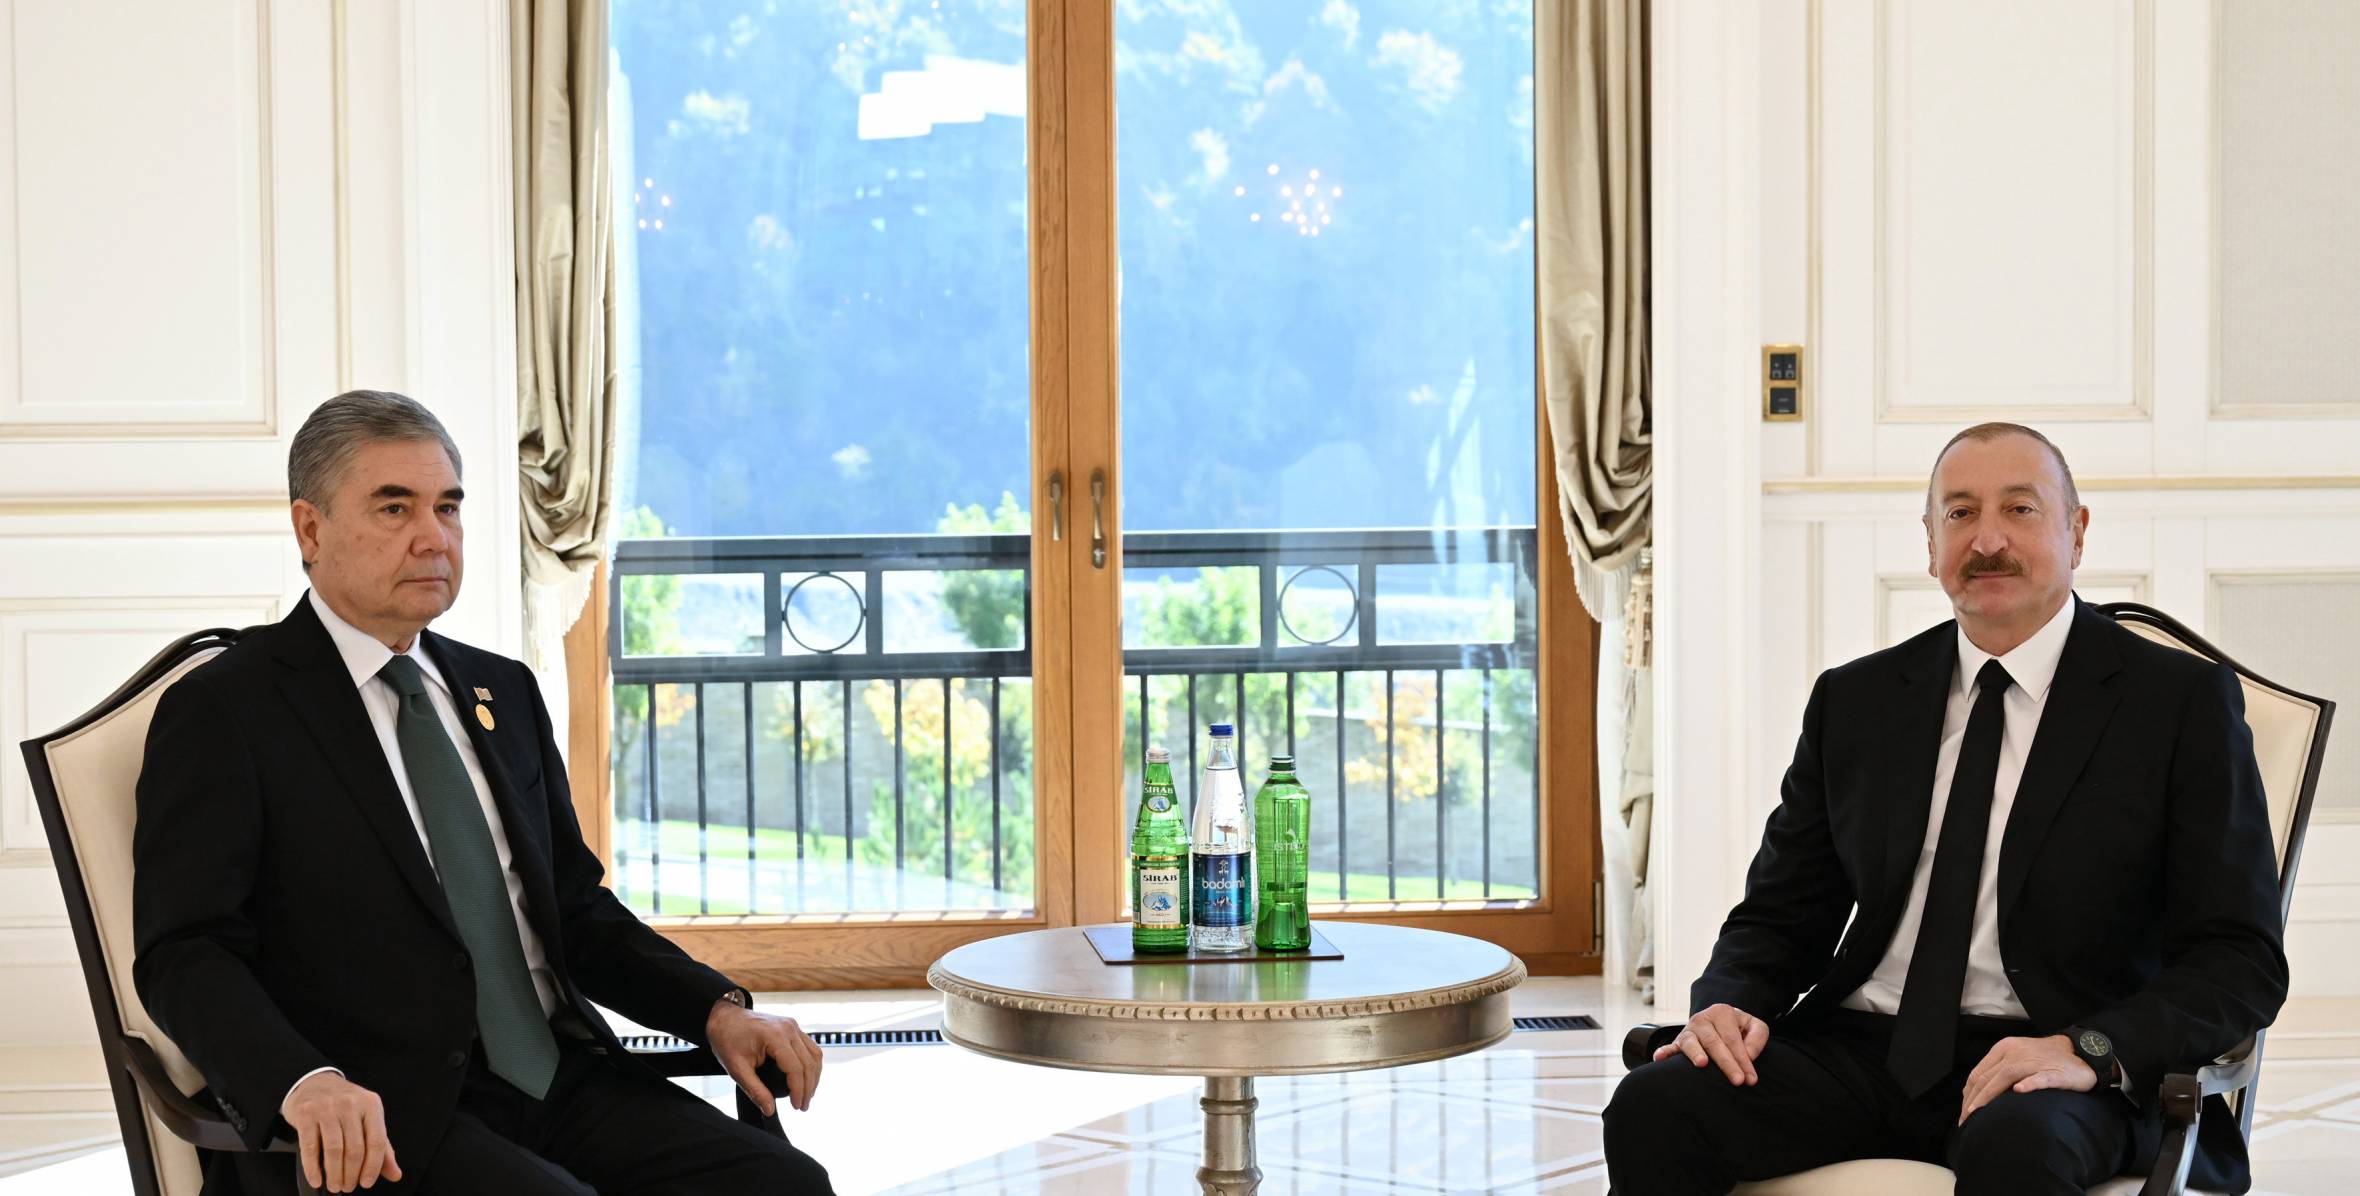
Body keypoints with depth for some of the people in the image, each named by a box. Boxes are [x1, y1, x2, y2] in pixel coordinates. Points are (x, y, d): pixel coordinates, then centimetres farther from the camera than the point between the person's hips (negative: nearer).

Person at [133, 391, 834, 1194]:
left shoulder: (503, 693, 20)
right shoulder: (223, 711, 0)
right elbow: (186, 954, -9)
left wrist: (716, 1009, 4)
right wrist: (304, 1084, -29)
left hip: (561, 1082, 6)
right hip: (378, 1120, -6)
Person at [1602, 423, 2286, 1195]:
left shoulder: (2182, 700, 3)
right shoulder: (1853, 702, 15)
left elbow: (2242, 962, -3)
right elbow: (1781, 916, 19)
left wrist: (2090, 1050, -20)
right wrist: (1728, 1006, -5)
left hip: (2047, 1073, -3)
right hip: (1860, 1049, 4)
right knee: (1654, 1107, -25)